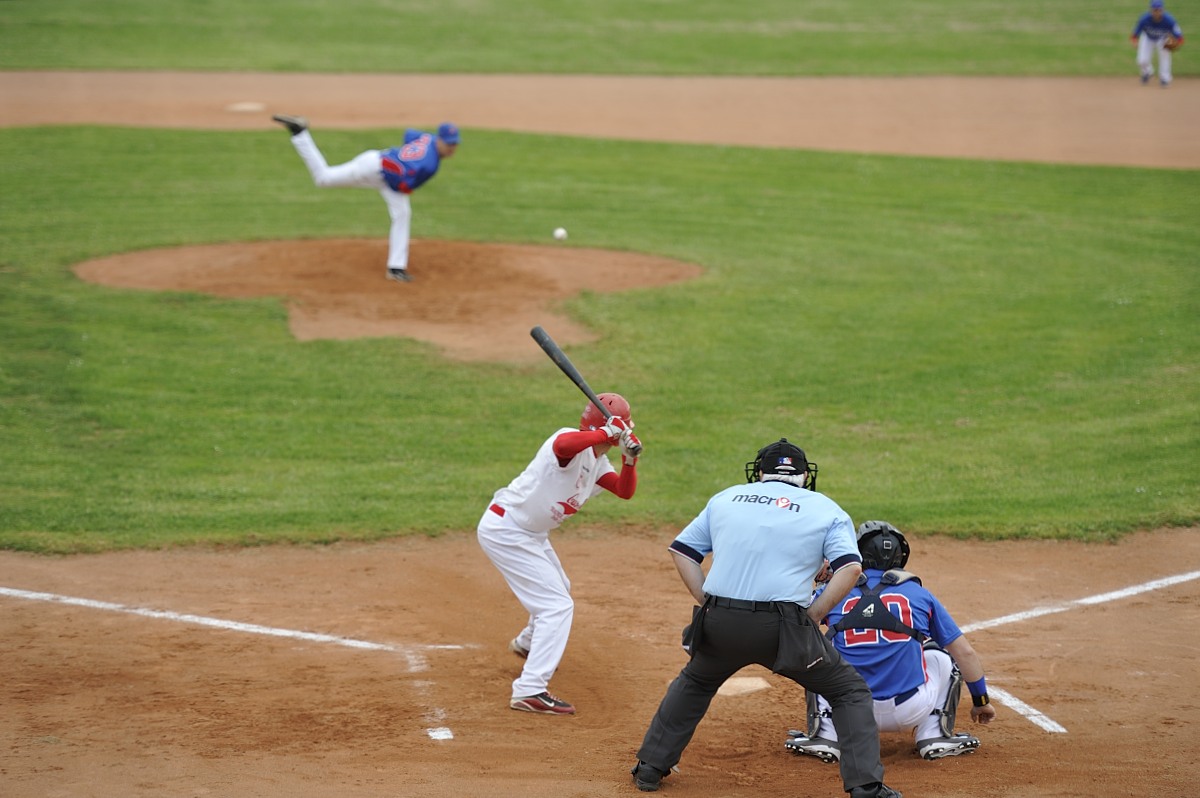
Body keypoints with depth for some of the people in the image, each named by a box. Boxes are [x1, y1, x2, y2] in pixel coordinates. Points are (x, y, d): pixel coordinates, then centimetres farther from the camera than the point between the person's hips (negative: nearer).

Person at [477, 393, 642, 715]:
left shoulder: (598, 462, 8)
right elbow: (565, 444, -45)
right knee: (557, 605, -14)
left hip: (531, 535, 10)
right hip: (505, 530, -10)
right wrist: (608, 433, -40)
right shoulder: (572, 440, -21)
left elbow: (625, 491, 1)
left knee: (557, 590, 31)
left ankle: (527, 644, 59)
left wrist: (630, 459, -15)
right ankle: (530, 690, -19)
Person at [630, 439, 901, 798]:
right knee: (850, 692, 13)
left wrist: (708, 604, 13)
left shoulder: (726, 498, 19)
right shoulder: (826, 509, 10)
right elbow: (850, 567, -5)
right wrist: (812, 615, 0)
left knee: (694, 683, 33)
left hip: (719, 622, 3)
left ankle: (650, 768, 32)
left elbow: (682, 550, 16)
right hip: (784, 627, -3)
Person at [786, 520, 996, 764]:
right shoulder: (919, 594, 9)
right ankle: (935, 735, 12)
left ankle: (825, 734, 10)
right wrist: (981, 700, 24)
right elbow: (966, 653, 11)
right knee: (941, 654, 26)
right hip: (911, 712, 0)